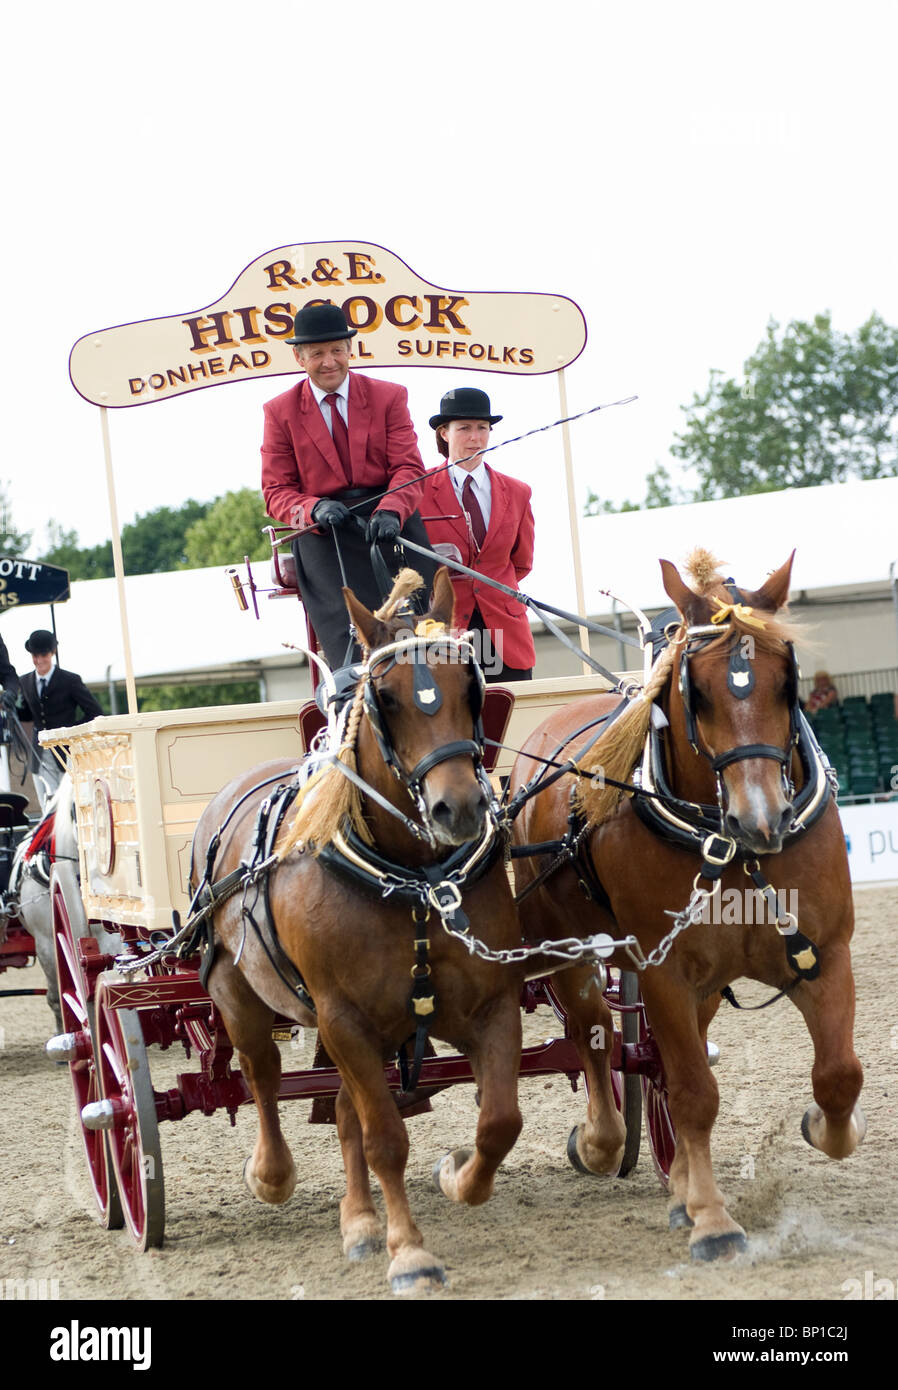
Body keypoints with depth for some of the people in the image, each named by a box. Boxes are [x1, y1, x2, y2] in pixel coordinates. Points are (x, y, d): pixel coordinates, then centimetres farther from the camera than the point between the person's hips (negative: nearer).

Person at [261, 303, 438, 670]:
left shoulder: (389, 397, 10)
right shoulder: (280, 412, 9)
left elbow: (408, 468, 1)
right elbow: (276, 491, 6)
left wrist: (389, 512, -22)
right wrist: (317, 509, -17)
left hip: (392, 529, 1)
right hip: (326, 542, -1)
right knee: (351, 654, -18)